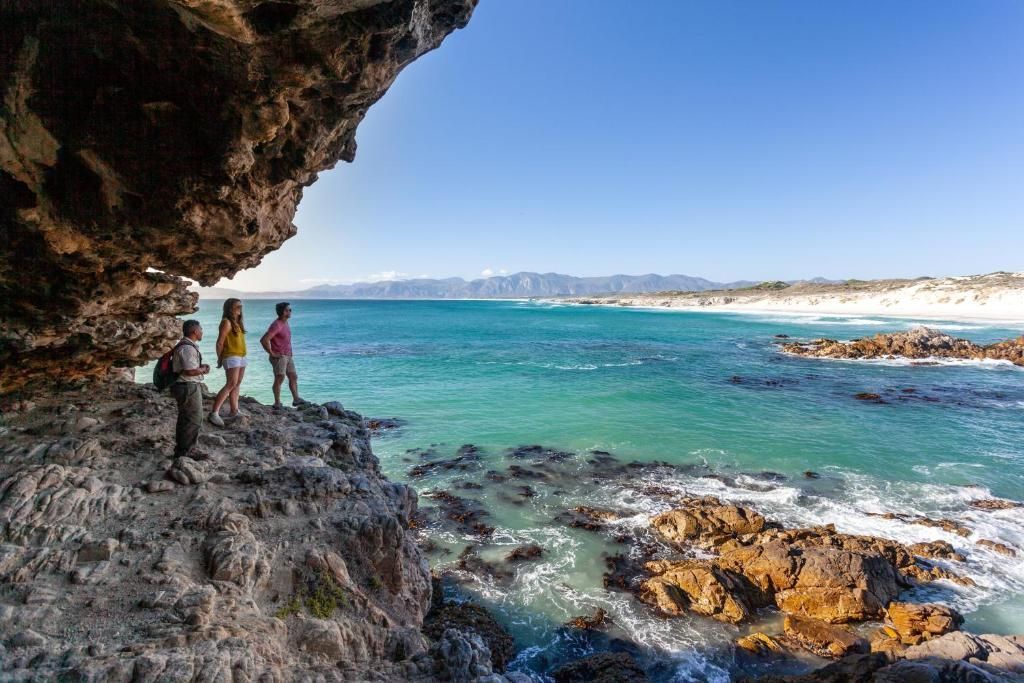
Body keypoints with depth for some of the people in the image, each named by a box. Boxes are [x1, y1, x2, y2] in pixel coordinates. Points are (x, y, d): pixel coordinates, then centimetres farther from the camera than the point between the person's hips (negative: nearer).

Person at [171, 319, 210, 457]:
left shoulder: (186, 345, 14)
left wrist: (201, 366, 11)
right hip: (188, 387, -11)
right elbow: (191, 371, -26)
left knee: (185, 419, 19)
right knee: (193, 419, -5)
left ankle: (182, 450, 30)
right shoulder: (187, 348, -20)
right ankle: (184, 452, 3)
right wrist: (203, 369, -8)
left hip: (187, 386, 11)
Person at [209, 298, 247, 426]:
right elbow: (219, 343, -11)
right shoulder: (227, 322, -10)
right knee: (231, 384, -14)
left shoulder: (237, 322, 15)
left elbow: (239, 341, 13)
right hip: (231, 356, -9)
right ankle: (214, 412, -14)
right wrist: (220, 359, -7)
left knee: (237, 385, 10)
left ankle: (234, 412, 16)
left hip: (241, 356, 9)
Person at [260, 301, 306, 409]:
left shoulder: (286, 323, 12)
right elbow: (264, 340, -26)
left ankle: (296, 399, 20)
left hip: (288, 356, 9)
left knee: (293, 377, 11)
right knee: (279, 379, -5)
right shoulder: (276, 325, -18)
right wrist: (271, 353, -18)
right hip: (279, 357, -9)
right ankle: (277, 403, 3)